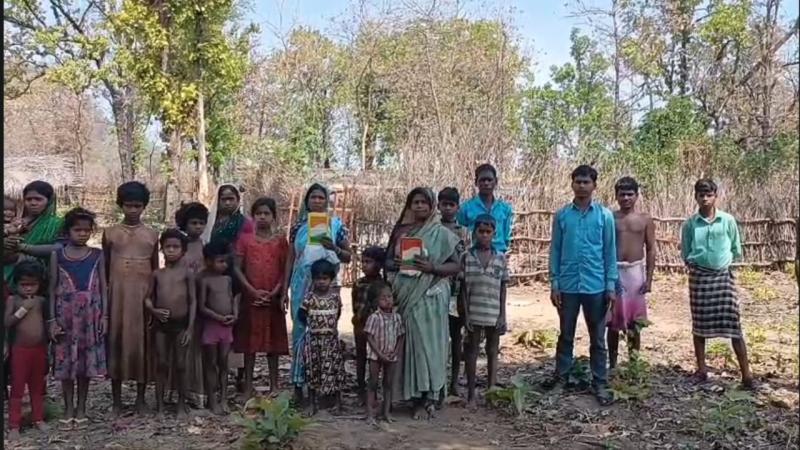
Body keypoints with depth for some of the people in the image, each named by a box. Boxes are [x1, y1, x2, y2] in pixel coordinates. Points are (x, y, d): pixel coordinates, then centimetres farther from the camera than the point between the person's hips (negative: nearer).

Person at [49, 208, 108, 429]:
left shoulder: (97, 255, 2)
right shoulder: (57, 255, 0)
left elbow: (103, 287, 4)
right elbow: (52, 289, 1)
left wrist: (104, 315, -1)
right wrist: (52, 319, -3)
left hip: (90, 316, 1)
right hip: (65, 316, 0)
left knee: (87, 361, 6)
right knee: (65, 361, 5)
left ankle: (81, 407, 20)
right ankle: (68, 408, 19)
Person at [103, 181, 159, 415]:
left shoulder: (152, 235, 5)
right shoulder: (110, 233, 3)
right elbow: (104, 268, 7)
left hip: (143, 293, 0)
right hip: (117, 293, 0)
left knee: (142, 341, 4)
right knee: (116, 340, 3)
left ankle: (141, 398, 15)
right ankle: (116, 398, 15)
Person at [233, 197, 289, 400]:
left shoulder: (280, 240, 2)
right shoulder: (245, 240, 2)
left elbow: (285, 270, 1)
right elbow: (237, 269, -1)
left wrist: (274, 293, -10)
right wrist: (253, 291, -10)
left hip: (273, 299, 0)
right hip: (251, 297, 0)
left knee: (273, 342, 6)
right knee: (249, 341, 5)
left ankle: (274, 385, 15)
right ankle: (248, 385, 13)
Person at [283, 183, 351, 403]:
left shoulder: (336, 224, 4)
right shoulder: (299, 226, 8)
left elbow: (348, 257, 5)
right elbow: (291, 259, 10)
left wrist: (334, 248, -15)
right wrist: (285, 289, 6)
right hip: (301, 284, 1)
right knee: (300, 329, 1)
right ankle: (298, 384, 8)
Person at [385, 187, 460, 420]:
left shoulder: (441, 233, 2)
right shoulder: (401, 231, 11)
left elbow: (456, 265, 0)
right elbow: (387, 261, 14)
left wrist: (432, 267, -15)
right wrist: (394, 264, -8)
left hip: (430, 297, -3)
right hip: (405, 297, 3)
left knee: (428, 344, -4)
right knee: (411, 344, 3)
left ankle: (430, 396, 3)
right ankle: (416, 396, 10)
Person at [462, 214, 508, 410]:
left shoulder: (500, 258, 2)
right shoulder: (467, 257, -1)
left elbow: (503, 289, 4)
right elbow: (464, 289, -1)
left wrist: (503, 315, -1)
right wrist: (466, 314, -6)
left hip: (494, 315, 1)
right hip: (474, 314, -1)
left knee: (493, 352, 10)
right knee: (472, 352, 6)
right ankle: (471, 395, 13)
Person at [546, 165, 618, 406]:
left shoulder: (605, 215, 0)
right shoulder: (561, 215, 2)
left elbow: (610, 252, 2)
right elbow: (555, 250, 4)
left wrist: (611, 286, -3)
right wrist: (554, 283, -1)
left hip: (596, 286, -1)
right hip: (568, 285, 1)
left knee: (597, 338, 8)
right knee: (565, 334, 13)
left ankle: (600, 383, 17)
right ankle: (561, 374, 28)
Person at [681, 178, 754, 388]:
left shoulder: (728, 220, -2)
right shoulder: (690, 223, -2)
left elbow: (736, 250, 7)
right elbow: (685, 254, 7)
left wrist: (723, 261, 4)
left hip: (723, 275, 0)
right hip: (699, 276, 1)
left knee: (733, 324, -2)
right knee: (700, 324, 7)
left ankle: (746, 374, 3)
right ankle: (701, 370, 19)